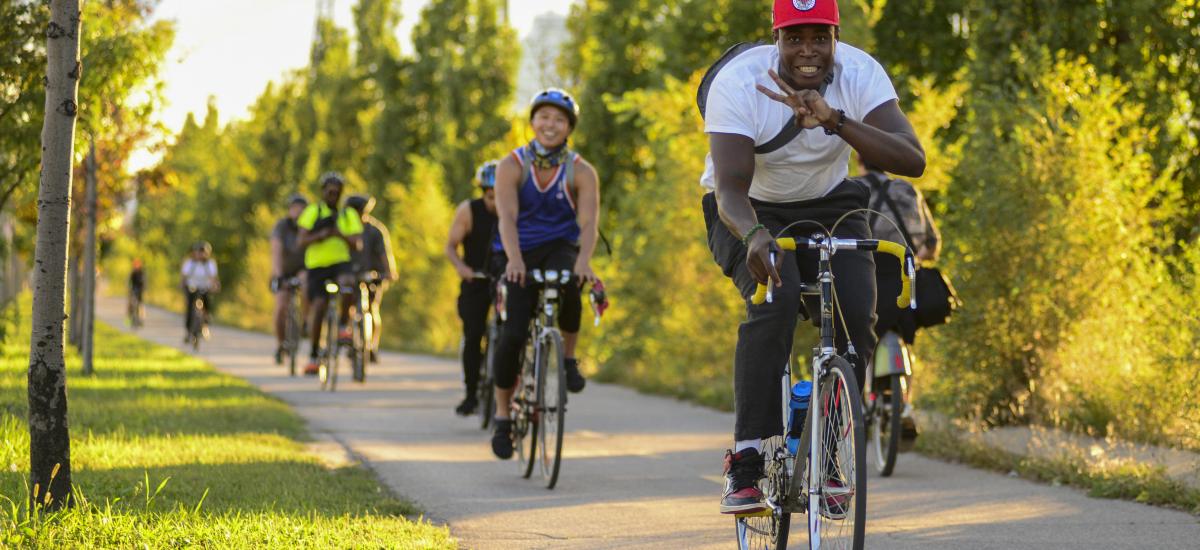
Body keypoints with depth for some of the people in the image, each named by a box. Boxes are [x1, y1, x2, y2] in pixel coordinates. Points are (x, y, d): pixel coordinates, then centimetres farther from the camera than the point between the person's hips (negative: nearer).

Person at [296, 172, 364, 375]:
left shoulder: (348, 215, 10)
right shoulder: (313, 212, 4)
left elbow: (357, 244, -1)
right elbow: (302, 241, -5)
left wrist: (341, 235, -20)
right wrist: (321, 235, -23)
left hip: (341, 262, 1)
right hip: (317, 266, -1)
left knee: (348, 282, -34)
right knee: (318, 307, -11)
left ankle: (342, 326, -17)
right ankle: (313, 355, 0)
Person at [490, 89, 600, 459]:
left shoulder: (581, 172, -6)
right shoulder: (512, 166, -7)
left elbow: (588, 223, -19)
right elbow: (507, 217, -21)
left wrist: (583, 260, -39)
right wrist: (514, 259, -40)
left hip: (560, 248, 0)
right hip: (520, 255, 0)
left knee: (568, 285, -36)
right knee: (513, 333, -16)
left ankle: (568, 357, -10)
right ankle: (503, 415, 1)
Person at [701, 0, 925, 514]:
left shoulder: (860, 73, -21)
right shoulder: (738, 83, -28)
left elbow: (912, 160, -33)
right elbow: (730, 188, -36)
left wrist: (834, 120, -45)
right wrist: (755, 235, -58)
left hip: (828, 205, 3)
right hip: (750, 212, -3)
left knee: (857, 316, -21)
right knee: (774, 298, -32)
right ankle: (745, 462, -27)